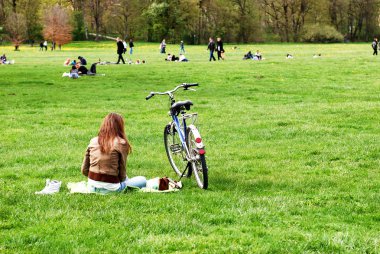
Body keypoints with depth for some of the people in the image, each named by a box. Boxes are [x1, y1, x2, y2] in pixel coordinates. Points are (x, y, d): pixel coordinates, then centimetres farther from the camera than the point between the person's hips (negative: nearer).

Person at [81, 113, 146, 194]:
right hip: (110, 189, -6)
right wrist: (122, 179, 14)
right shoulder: (121, 143, -12)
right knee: (143, 180, 14)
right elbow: (122, 173, -7)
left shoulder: (93, 141, 2)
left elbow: (84, 170, 6)